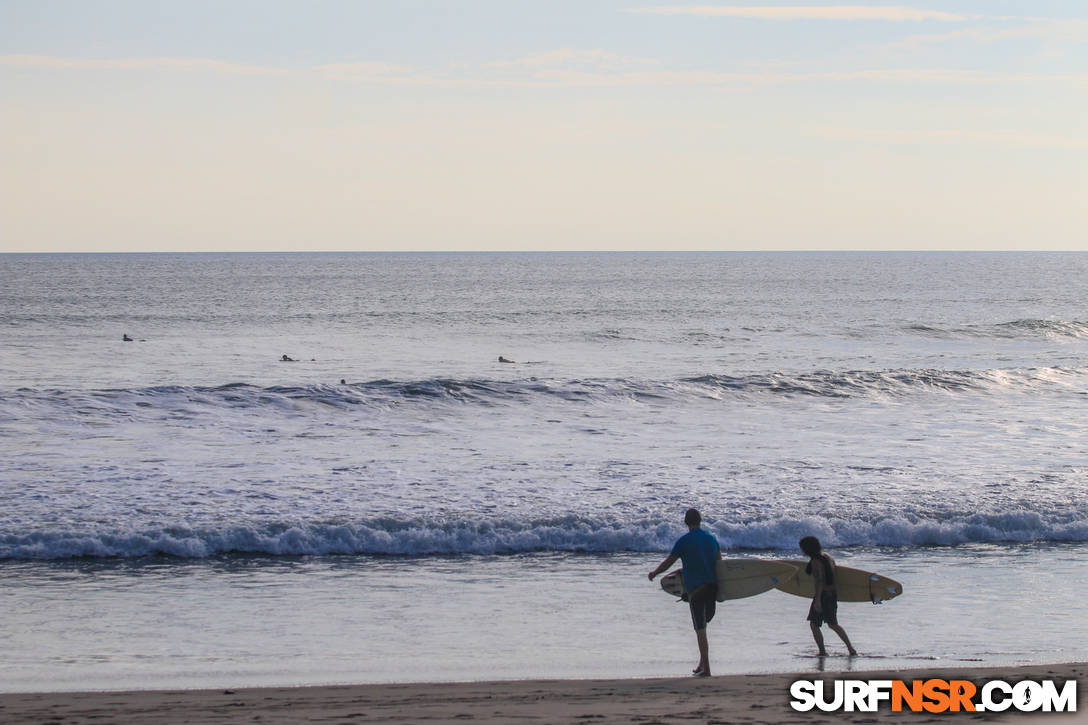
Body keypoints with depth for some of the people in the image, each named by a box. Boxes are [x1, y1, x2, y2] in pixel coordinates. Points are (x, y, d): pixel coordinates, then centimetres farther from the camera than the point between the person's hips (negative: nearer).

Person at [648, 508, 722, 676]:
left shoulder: (684, 541, -7)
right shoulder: (711, 538, 9)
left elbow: (667, 563, -1)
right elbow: (720, 563, 15)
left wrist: (654, 573, 18)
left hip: (695, 588, -5)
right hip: (713, 587, 5)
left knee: (700, 629, -3)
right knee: (703, 625, 18)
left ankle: (706, 669, -6)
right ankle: (702, 663, 18)